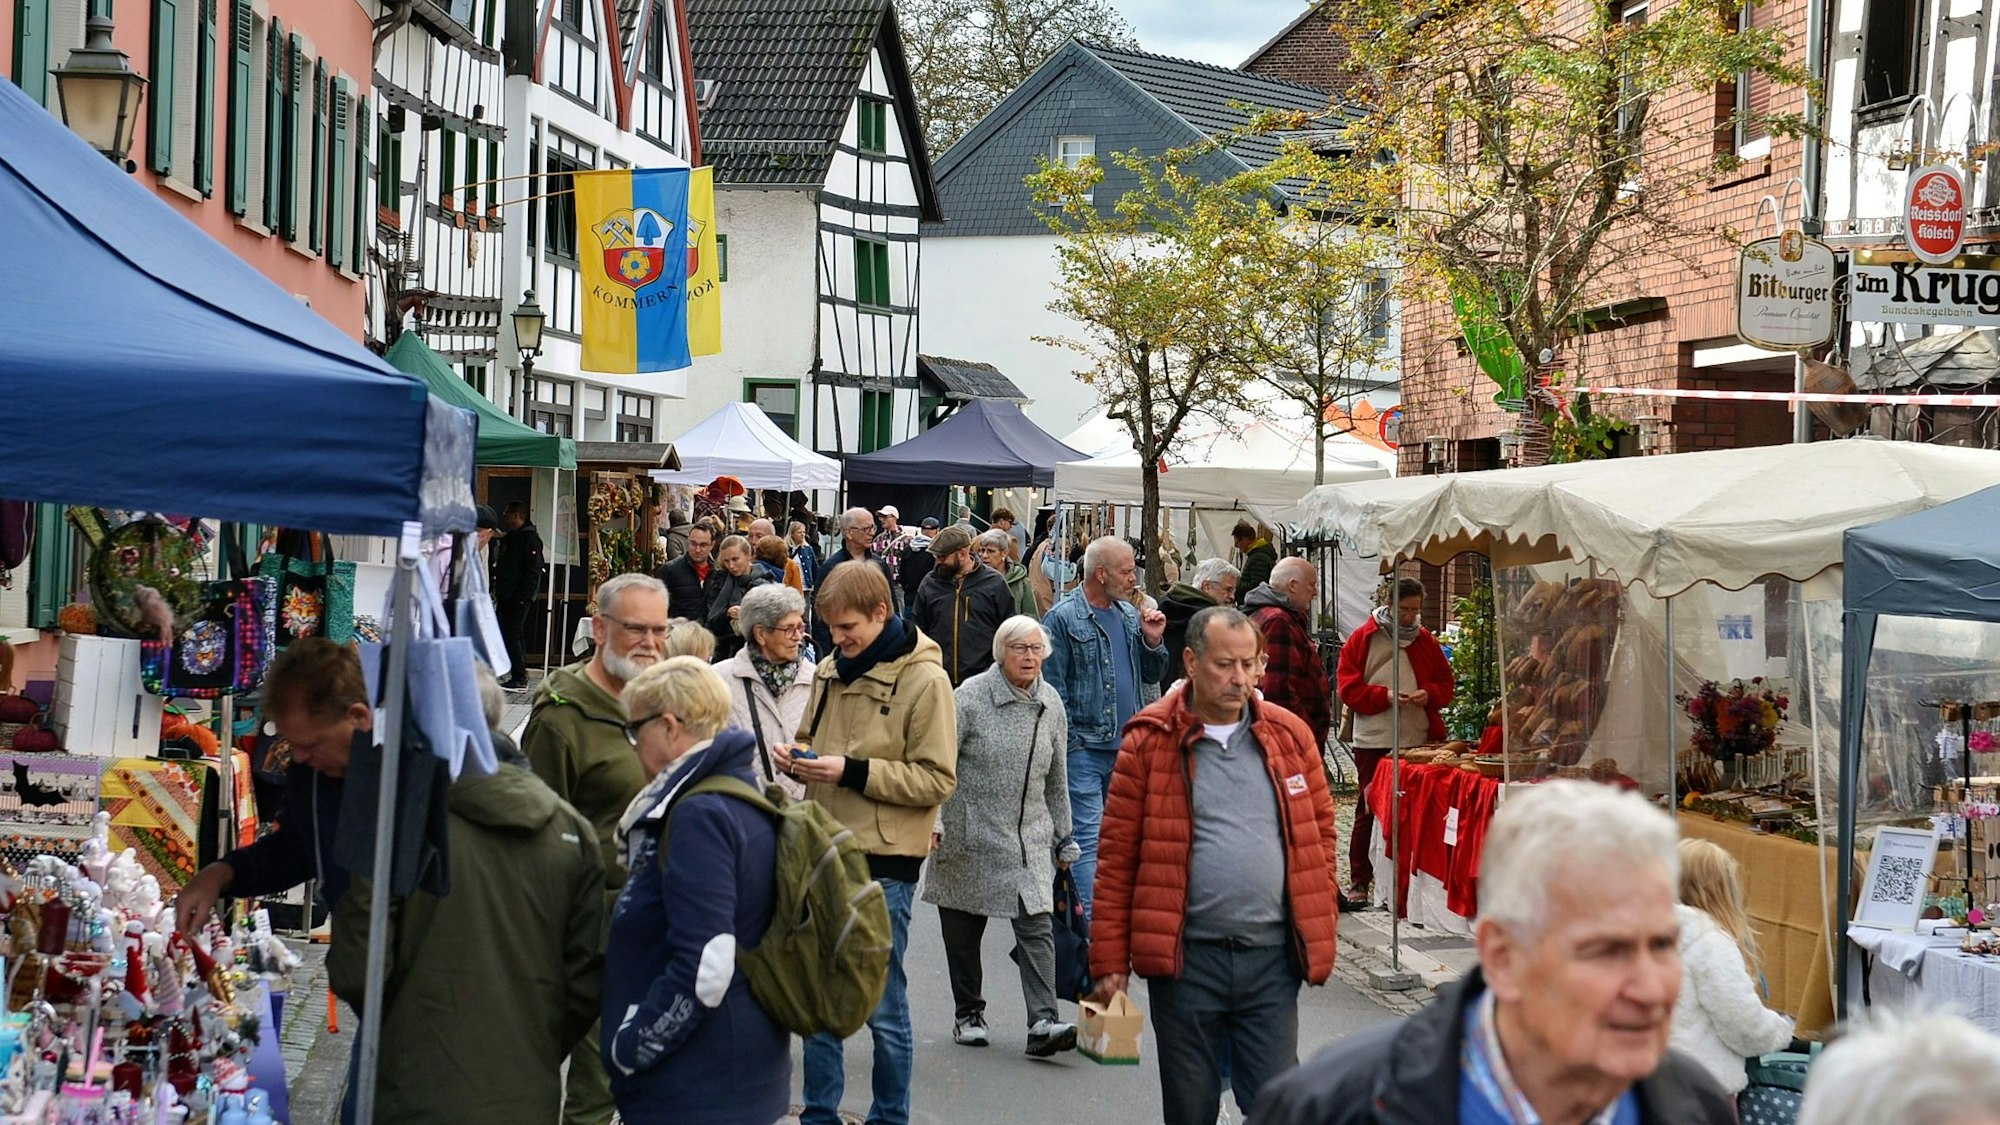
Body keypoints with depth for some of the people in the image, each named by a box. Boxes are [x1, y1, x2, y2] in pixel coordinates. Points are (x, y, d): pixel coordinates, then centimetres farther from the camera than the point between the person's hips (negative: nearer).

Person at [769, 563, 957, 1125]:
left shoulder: (924, 679, -10)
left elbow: (936, 779, -13)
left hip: (883, 861, -6)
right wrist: (796, 755, -1)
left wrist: (852, 771, -20)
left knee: (882, 1007, 3)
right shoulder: (830, 670, 9)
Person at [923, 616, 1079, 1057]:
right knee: (963, 932, 8)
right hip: (970, 835, -3)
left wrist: (1063, 835, 18)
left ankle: (1043, 1023, -15)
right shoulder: (970, 696, -9)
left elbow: (1056, 779, 17)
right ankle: (968, 1014, 24)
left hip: (1030, 839, 3)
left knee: (1037, 926, -10)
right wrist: (932, 821, -16)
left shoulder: (1051, 703, 7)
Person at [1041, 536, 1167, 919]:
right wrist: (1069, 743, -13)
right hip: (1084, 748, -7)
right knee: (1088, 839, -9)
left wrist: (1153, 642, 1)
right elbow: (1052, 688, -9)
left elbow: (1152, 675, 20)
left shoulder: (1130, 615, 13)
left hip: (1126, 746, 7)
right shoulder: (1063, 619, -8)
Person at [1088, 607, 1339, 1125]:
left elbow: (1320, 834, 11)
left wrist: (1321, 931, 4)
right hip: (1184, 960, -2)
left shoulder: (1289, 735, 6)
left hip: (1272, 960, 2)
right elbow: (1117, 855, -2)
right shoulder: (1150, 741, -2)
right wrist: (1110, 960, -5)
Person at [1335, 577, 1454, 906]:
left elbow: (1446, 684, 15)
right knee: (1369, 809, 2)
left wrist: (1429, 694, -6)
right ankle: (1360, 880, 10)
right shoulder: (1363, 639, 1)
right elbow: (1348, 688, -3)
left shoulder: (1426, 641, 11)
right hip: (1373, 740, -3)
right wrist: (1385, 696, -16)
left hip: (1418, 740, 3)